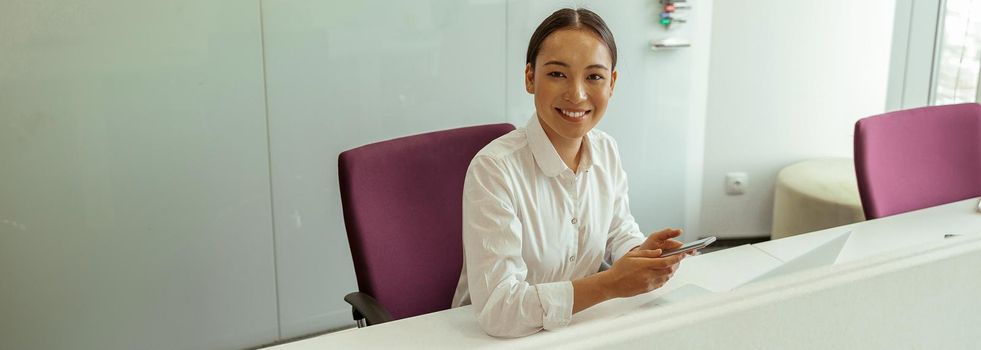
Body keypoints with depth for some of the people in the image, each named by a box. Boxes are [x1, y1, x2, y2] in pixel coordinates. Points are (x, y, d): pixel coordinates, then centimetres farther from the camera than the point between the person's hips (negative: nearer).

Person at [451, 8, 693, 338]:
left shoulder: (607, 151, -1)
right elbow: (497, 310, -25)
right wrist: (611, 284, -26)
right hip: (499, 336, -5)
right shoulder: (493, 169, -22)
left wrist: (643, 253, -8)